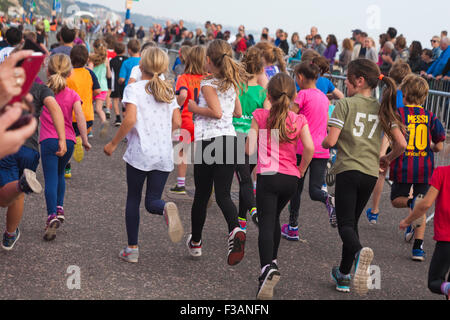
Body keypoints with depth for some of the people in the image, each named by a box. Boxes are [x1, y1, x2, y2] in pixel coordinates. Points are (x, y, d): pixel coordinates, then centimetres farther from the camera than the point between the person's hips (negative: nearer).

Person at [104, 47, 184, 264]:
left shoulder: (134, 89, -5)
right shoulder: (168, 91, 9)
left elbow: (130, 119, -17)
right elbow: (177, 122, 7)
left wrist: (113, 144, -7)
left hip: (140, 153, -3)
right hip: (164, 154, 3)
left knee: (133, 199, 11)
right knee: (152, 201, 9)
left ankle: (132, 249, 13)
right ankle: (167, 209, -28)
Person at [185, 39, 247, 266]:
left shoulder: (208, 84, -8)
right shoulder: (232, 83, 12)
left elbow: (216, 112, -19)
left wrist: (195, 108, -5)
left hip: (208, 139, -5)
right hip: (229, 139, 5)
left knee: (201, 195, 9)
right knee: (223, 194, 1)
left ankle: (195, 242, 23)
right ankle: (235, 229, -29)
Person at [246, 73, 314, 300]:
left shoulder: (260, 116, 0)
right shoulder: (299, 120, 4)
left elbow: (249, 149, -4)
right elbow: (309, 148, -9)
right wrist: (301, 169, 7)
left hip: (267, 176, -3)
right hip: (291, 178, 3)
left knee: (266, 223, -9)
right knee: (274, 217, 26)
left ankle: (268, 268, -31)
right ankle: (273, 260, 36)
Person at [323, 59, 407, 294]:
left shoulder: (345, 104, -5)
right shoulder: (383, 109, 10)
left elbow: (330, 141, -11)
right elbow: (401, 144, 4)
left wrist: (323, 143, 12)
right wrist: (387, 160, 22)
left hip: (348, 169, -5)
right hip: (371, 172, 5)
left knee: (345, 223, -5)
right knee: (353, 221, 18)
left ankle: (359, 252, -38)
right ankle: (344, 275, 20)